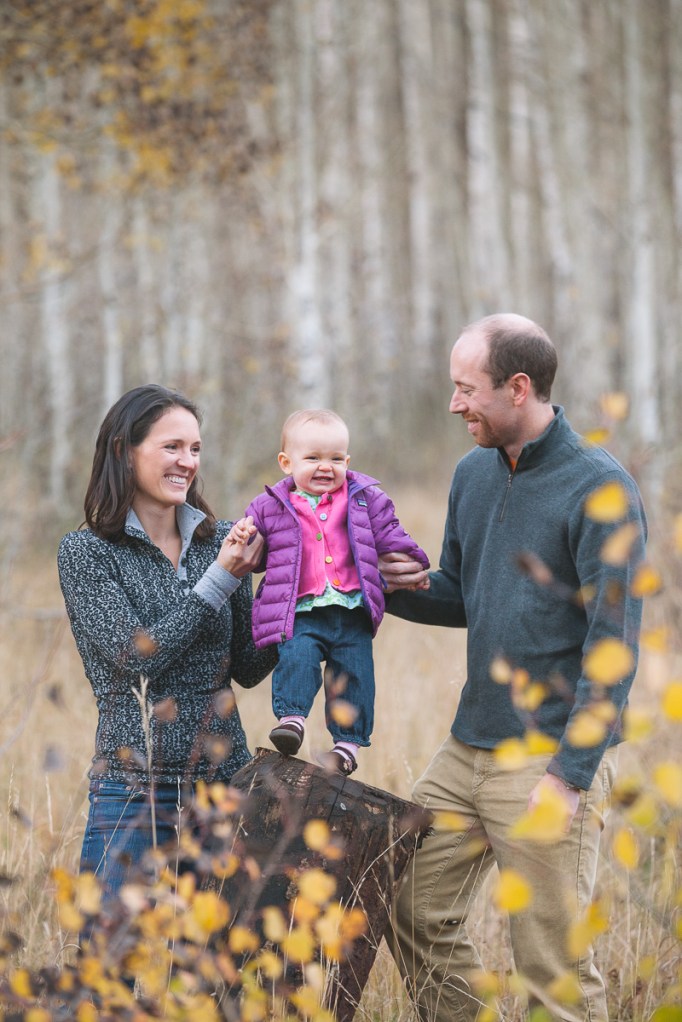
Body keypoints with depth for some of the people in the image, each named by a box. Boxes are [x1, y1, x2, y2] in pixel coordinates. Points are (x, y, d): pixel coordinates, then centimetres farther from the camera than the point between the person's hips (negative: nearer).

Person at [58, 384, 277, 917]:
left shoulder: (219, 541, 8)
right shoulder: (86, 552, -3)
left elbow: (246, 668, 11)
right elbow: (137, 659, -14)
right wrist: (220, 579, -15)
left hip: (225, 781, 4)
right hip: (134, 791, -4)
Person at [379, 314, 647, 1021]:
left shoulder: (600, 491, -12)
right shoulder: (474, 473, 11)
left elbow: (614, 645, -15)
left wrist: (570, 775, -20)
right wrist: (391, 587, 1)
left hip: (551, 758, -7)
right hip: (467, 750, 8)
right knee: (417, 916, 8)